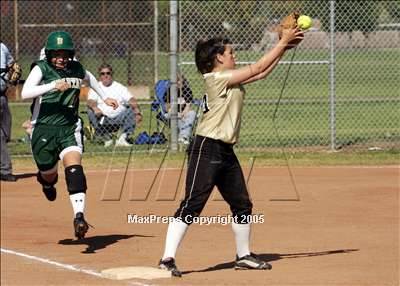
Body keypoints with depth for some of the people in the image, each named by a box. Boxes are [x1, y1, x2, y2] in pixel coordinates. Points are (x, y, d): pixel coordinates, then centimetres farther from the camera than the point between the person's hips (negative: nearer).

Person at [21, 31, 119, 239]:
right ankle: (46, 180, 52)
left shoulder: (76, 69, 4)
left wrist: (105, 98, 31)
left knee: (74, 169, -21)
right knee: (49, 175, 12)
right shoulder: (41, 69, -9)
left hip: (69, 128, 1)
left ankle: (79, 216, -32)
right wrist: (52, 86, -36)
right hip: (43, 130, -1)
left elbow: (90, 78, 30)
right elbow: (25, 93, -26)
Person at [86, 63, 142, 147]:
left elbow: (132, 101, -2)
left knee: (131, 110, -25)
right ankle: (107, 138, -18)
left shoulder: (120, 87, 14)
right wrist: (95, 108, -34)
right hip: (103, 120, 0)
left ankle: (122, 139, -26)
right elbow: (90, 102, -8)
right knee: (91, 112, -28)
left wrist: (137, 112, -24)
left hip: (119, 118, 1)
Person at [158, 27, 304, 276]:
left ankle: (244, 256, 30)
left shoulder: (231, 80, 14)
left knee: (242, 204, 16)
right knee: (192, 205, -13)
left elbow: (261, 73, 20)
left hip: (226, 152, 10)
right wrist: (283, 43, -3)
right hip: (206, 150, -10)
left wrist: (284, 48, 14)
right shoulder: (217, 78, -12)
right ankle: (168, 258, -15)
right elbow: (257, 69, -10)